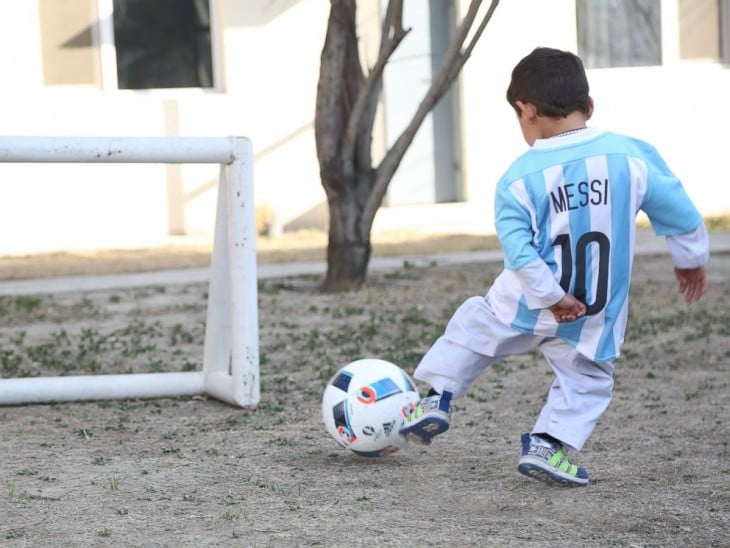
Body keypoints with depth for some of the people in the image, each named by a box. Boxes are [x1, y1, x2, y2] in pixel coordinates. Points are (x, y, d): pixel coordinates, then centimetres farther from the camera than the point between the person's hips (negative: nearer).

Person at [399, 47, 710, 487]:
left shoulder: (520, 177, -10)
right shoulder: (634, 154, -7)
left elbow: (519, 252, -18)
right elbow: (681, 213, 0)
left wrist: (551, 298, -10)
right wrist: (692, 261, 14)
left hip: (527, 304, -1)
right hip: (596, 318, 1)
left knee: (472, 330, 22)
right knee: (587, 379, 19)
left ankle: (437, 399, 22)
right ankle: (550, 445, 7)